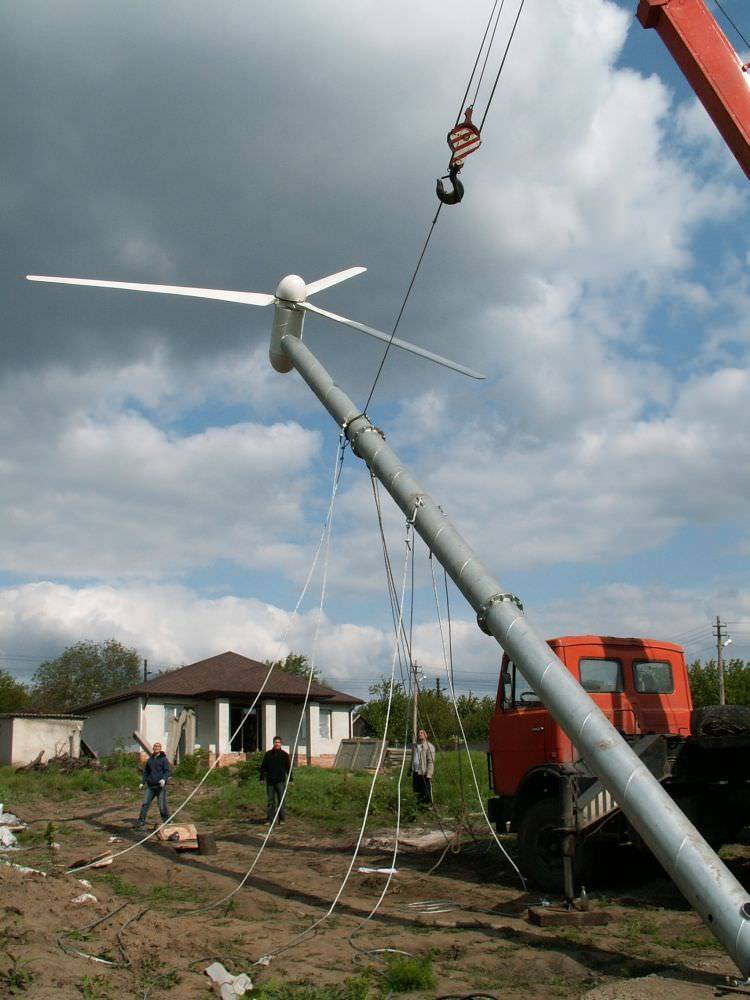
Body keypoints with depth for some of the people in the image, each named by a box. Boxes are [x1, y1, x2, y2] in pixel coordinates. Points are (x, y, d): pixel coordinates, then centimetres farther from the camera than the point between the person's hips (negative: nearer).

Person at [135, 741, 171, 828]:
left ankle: (166, 821, 10)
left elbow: (168, 771, -8)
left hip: (160, 786, -5)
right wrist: (142, 782, 14)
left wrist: (164, 779, -26)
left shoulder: (164, 759, -2)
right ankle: (141, 821, 8)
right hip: (150, 786, 5)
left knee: (162, 805, -4)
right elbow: (146, 772, 23)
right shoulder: (150, 759, 14)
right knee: (145, 803, 1)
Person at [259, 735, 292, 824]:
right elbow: (263, 767, 9)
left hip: (280, 781, -1)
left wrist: (290, 779, 3)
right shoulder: (268, 754, 6)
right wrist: (262, 778, 3)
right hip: (270, 781, 1)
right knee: (270, 801, 3)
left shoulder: (284, 755, 5)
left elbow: (288, 768, 7)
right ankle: (269, 819, 7)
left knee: (281, 800, 0)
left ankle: (282, 819, 6)